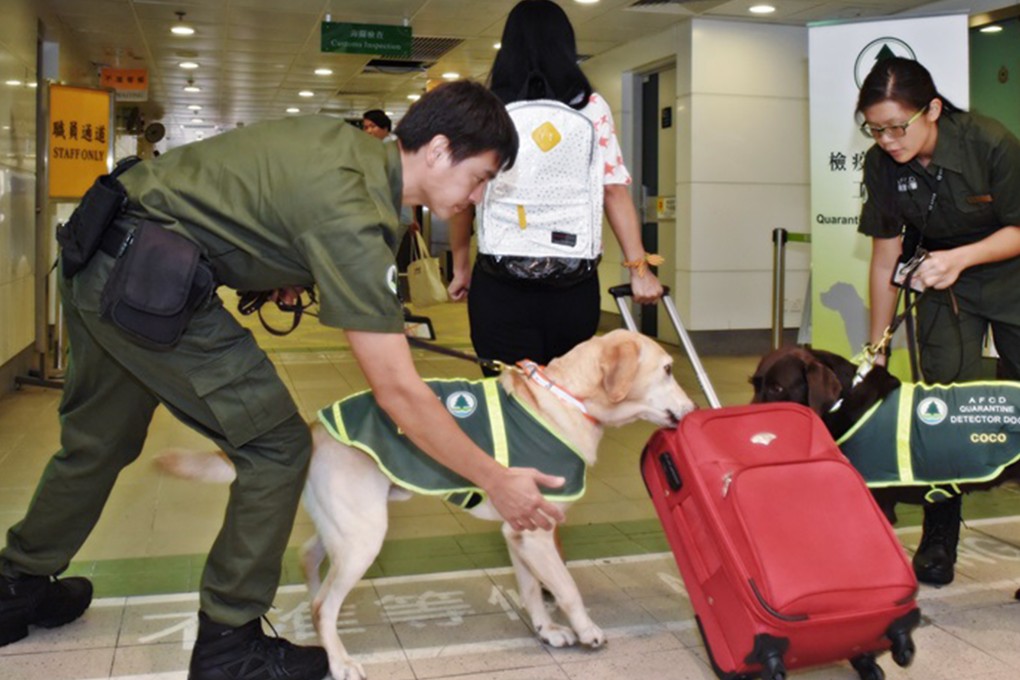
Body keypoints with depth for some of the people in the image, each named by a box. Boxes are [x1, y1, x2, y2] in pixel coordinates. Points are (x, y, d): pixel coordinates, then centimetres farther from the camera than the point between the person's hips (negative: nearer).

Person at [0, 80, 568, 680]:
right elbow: (399, 391, -22)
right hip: (144, 280, -10)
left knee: (97, 442, 25)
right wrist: (496, 481, -16)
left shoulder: (352, 143, 4)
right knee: (277, 445, -3)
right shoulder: (354, 216, -23)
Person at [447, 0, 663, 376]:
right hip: (575, 282, 1)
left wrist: (461, 267, 16)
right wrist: (639, 267, 4)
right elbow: (615, 191, 0)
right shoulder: (592, 108, 4)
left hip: (501, 282, -1)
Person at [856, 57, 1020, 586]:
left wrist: (960, 257, -32)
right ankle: (938, 542, 7)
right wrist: (875, 349, -5)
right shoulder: (882, 164, -16)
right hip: (942, 284, 2)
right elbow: (886, 255, -8)